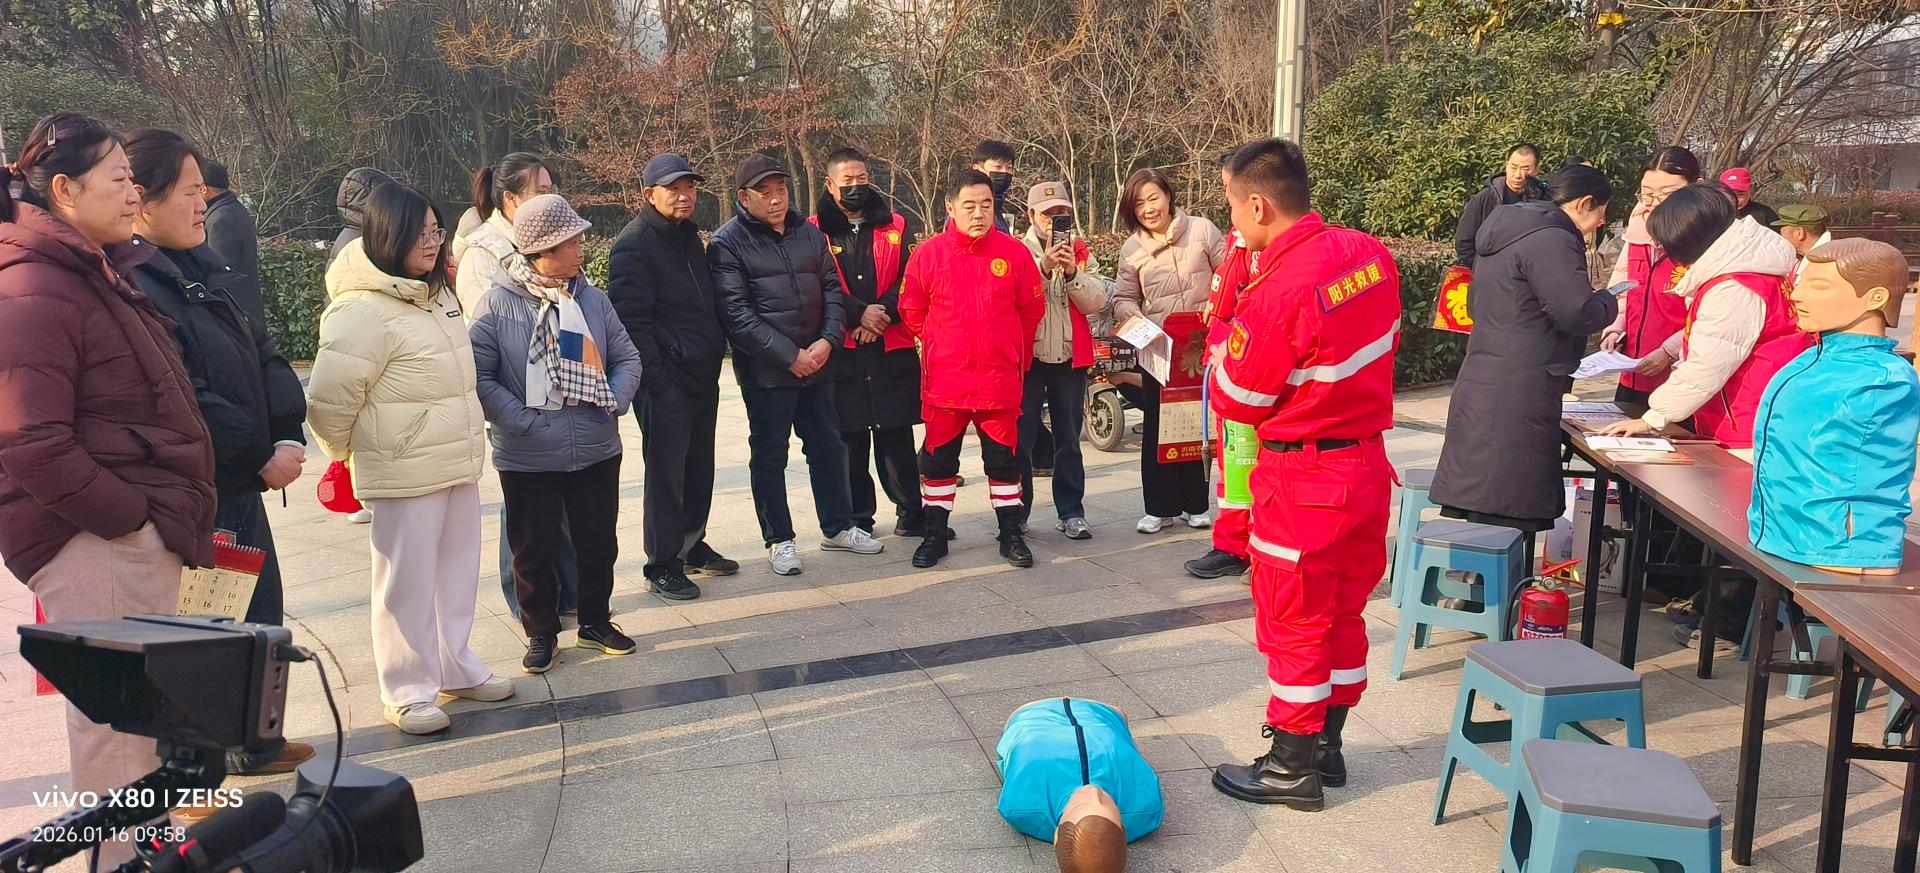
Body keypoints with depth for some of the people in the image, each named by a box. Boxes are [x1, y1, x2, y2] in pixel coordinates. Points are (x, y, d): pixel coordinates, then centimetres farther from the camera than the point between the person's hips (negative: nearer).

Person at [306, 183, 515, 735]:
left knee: (458, 570, 18)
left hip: (458, 464, 8)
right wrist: (349, 456, -3)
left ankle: (455, 668, 33)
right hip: (406, 473, -8)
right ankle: (408, 692, 16)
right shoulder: (363, 310, -18)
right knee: (407, 581, 2)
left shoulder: (436, 294, 11)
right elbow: (327, 400, -18)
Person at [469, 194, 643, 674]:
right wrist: (522, 420, -18)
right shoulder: (499, 303, -9)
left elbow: (627, 358, 9)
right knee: (534, 549, 9)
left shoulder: (592, 298, 3)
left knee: (598, 542, 14)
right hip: (528, 458, -3)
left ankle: (596, 621, 34)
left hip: (597, 450, 4)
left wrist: (614, 401, -7)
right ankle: (541, 633, 27)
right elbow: (479, 375, -11)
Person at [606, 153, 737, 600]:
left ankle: (692, 546, 30)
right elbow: (631, 320, -17)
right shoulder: (633, 245, -12)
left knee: (699, 468, 16)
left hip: (703, 377, 8)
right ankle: (662, 565, 9)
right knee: (666, 473, -1)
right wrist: (657, 377, -21)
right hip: (665, 383, -8)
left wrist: (716, 351, 15)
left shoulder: (690, 237, 16)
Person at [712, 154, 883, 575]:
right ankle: (779, 539, 18)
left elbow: (832, 288, 9)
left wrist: (828, 340, -9)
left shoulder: (809, 233, 9)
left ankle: (837, 527, 29)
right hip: (766, 371, -5)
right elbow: (737, 313, -15)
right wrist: (790, 356, -18)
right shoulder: (728, 243, -8)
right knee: (770, 456, 5)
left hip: (816, 363, 5)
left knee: (828, 447, 14)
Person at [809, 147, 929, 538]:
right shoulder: (815, 231, 5)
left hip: (893, 348, 1)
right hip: (841, 349, -1)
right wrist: (859, 313, -14)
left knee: (896, 435, 1)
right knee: (849, 437, 3)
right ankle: (857, 519, 13)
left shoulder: (896, 227, 12)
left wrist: (883, 312, -12)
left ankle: (911, 512, 12)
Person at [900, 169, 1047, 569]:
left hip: (1000, 381, 0)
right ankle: (935, 535, 22)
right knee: (938, 459, 9)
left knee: (1004, 458, 9)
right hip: (944, 381, 0)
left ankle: (1011, 535, 21)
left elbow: (1032, 310, 7)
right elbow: (911, 311, 7)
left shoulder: (1013, 253, -3)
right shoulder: (928, 254, -5)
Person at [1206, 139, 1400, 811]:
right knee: (1342, 613, 18)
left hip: (1304, 478, -8)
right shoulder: (1370, 253, -1)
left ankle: (1292, 769, 20)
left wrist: (1224, 352, 3)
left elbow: (1238, 403, -13)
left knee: (1293, 623, 7)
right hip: (1369, 461, 8)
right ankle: (1326, 747, 33)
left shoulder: (1278, 290, -24)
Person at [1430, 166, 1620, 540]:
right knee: (1507, 514, -8)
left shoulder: (1504, 234, 20)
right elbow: (1579, 313, -17)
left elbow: (1475, 305, 30)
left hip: (1483, 382, 10)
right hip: (1518, 394, -10)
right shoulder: (1552, 241, -13)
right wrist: (1609, 302, 4)